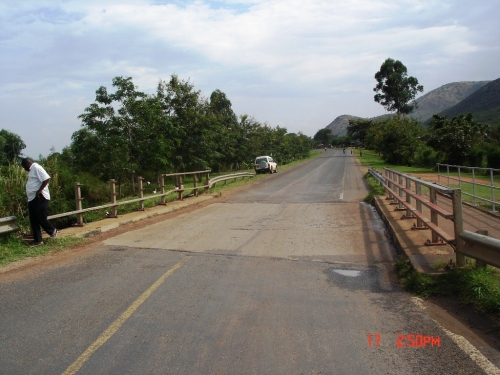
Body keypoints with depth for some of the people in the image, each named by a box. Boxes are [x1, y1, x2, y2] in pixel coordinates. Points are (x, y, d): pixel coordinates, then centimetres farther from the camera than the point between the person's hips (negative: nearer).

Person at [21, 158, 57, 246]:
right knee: (33, 220, 9)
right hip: (32, 199, 10)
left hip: (39, 198, -10)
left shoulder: (36, 168, -13)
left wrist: (40, 190, -22)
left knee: (41, 218, -5)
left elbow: (47, 179, -24)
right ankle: (38, 240, 13)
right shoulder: (32, 170, 19)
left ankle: (53, 231, 19)